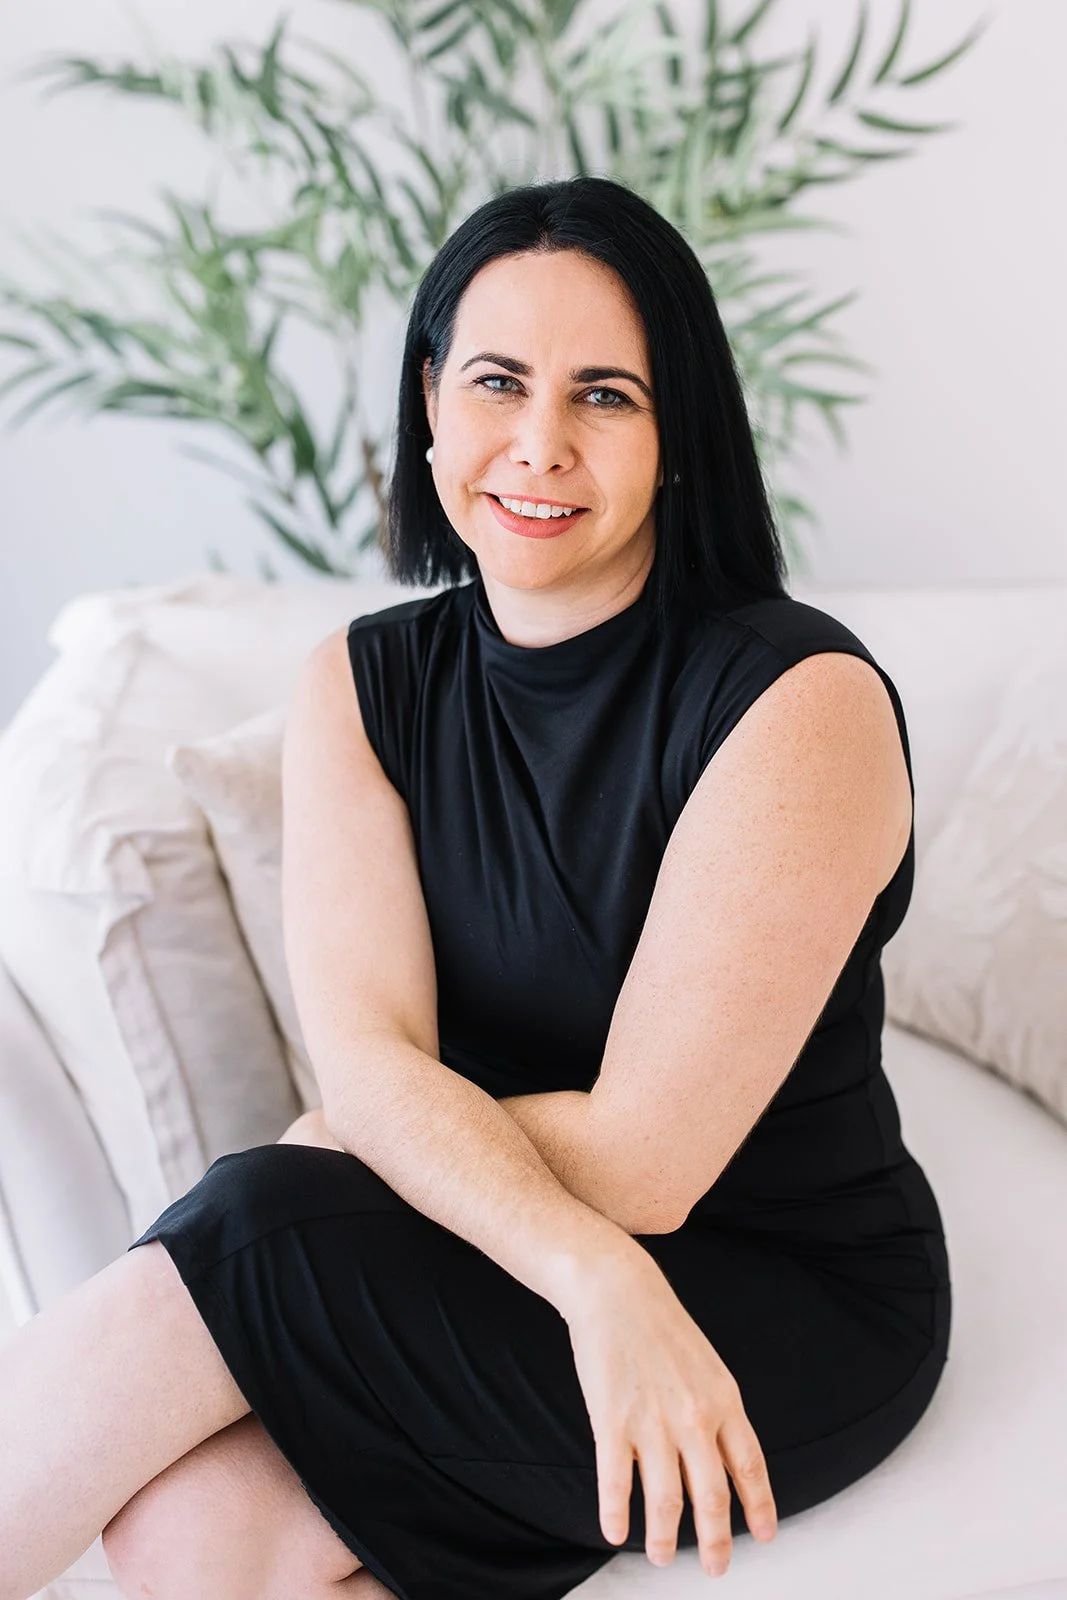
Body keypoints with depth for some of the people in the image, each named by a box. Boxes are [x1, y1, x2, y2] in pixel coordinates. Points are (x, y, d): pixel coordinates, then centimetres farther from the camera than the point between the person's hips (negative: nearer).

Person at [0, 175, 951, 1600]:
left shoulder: (801, 701, -18)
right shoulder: (359, 686, 0)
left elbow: (639, 1159, -19)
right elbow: (369, 1062, -13)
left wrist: (355, 1136, -8)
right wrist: (590, 1273, -30)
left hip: (789, 1305, -4)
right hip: (505, 1276, 4)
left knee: (235, 1245, -23)